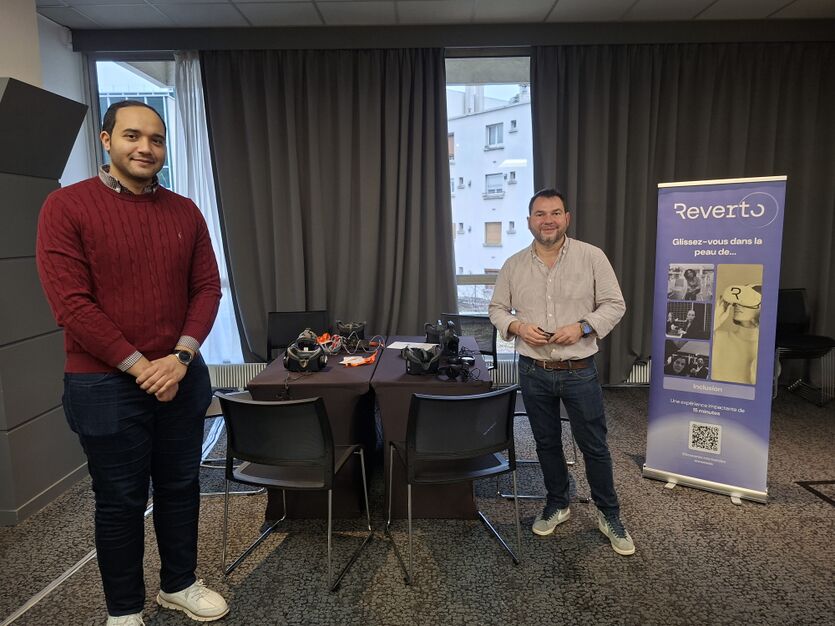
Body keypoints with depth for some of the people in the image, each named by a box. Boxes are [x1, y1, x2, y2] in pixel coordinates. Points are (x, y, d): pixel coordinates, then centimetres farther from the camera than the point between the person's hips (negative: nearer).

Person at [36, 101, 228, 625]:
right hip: (106, 386, -4)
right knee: (120, 501, 11)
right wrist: (139, 366, -15)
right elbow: (71, 303, -13)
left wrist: (180, 358, -10)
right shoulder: (66, 206, -7)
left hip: (181, 379, 4)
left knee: (181, 487, 16)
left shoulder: (185, 212, 5)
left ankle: (179, 584, 38)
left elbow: (207, 288, 3)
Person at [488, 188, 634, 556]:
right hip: (534, 372, 2)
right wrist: (516, 326, -13)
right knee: (546, 443, 16)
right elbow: (496, 309, 7)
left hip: (579, 371, -2)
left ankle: (609, 515, 28)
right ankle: (557, 504, 37)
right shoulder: (513, 265, 1)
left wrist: (582, 327, -19)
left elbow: (614, 305, -3)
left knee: (594, 446, 8)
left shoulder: (592, 257, -6)